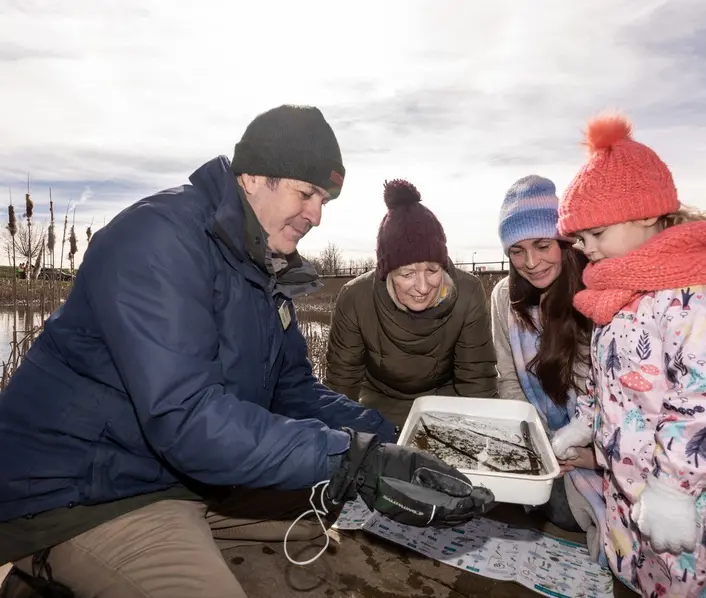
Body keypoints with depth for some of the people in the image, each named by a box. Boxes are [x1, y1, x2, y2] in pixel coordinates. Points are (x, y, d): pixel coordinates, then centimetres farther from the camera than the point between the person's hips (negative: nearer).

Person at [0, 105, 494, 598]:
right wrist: (355, 461, -35)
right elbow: (184, 416, -33)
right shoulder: (159, 236, -23)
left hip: (192, 476, 8)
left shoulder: (265, 267, 4)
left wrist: (389, 442, -8)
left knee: (342, 507, 8)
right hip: (79, 494, -7)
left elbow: (295, 390, 4)